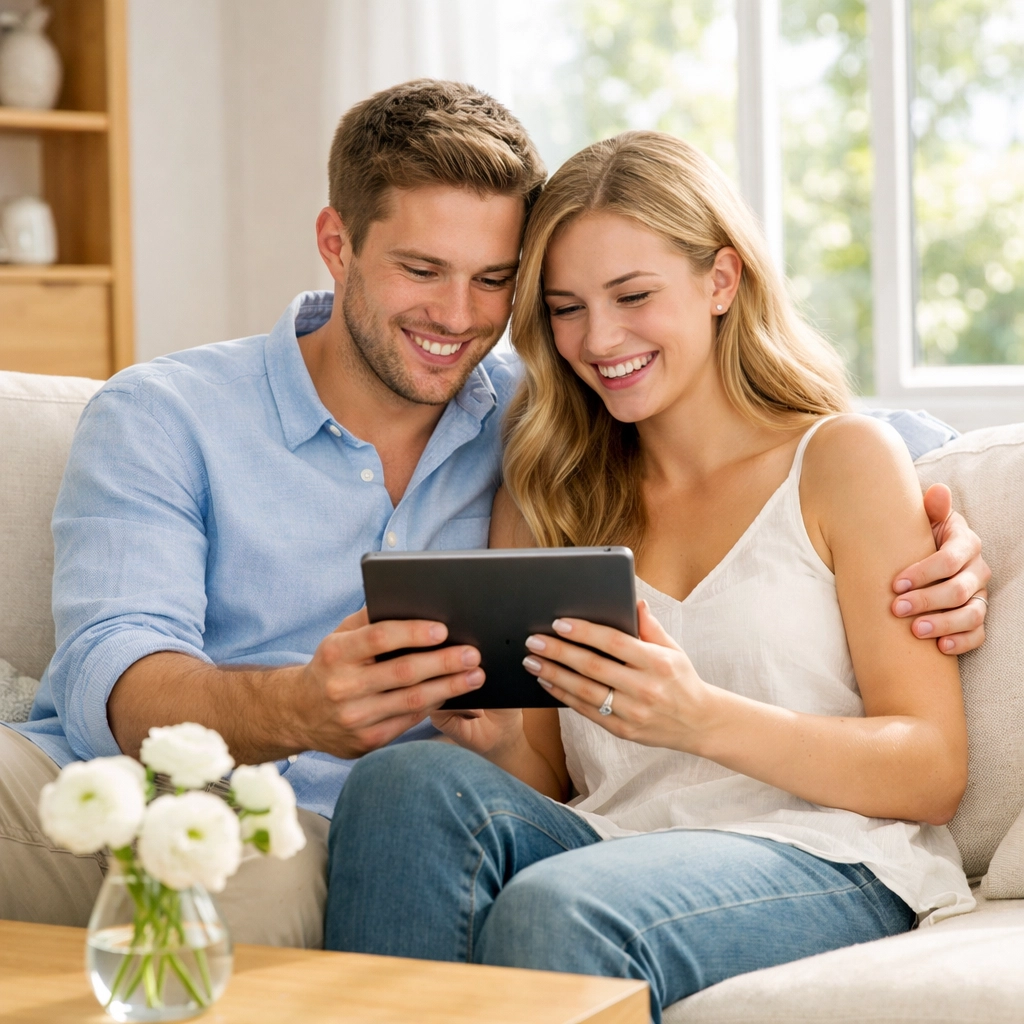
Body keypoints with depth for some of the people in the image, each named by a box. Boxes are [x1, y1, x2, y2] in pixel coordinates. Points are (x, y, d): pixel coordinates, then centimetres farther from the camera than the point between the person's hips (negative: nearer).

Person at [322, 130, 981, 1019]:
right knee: (407, 784, -27)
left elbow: (933, 771, -4)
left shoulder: (842, 460, 4)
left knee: (553, 911, -35)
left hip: (828, 863, -4)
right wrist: (496, 743, -8)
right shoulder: (546, 492, 17)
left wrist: (700, 719, -19)